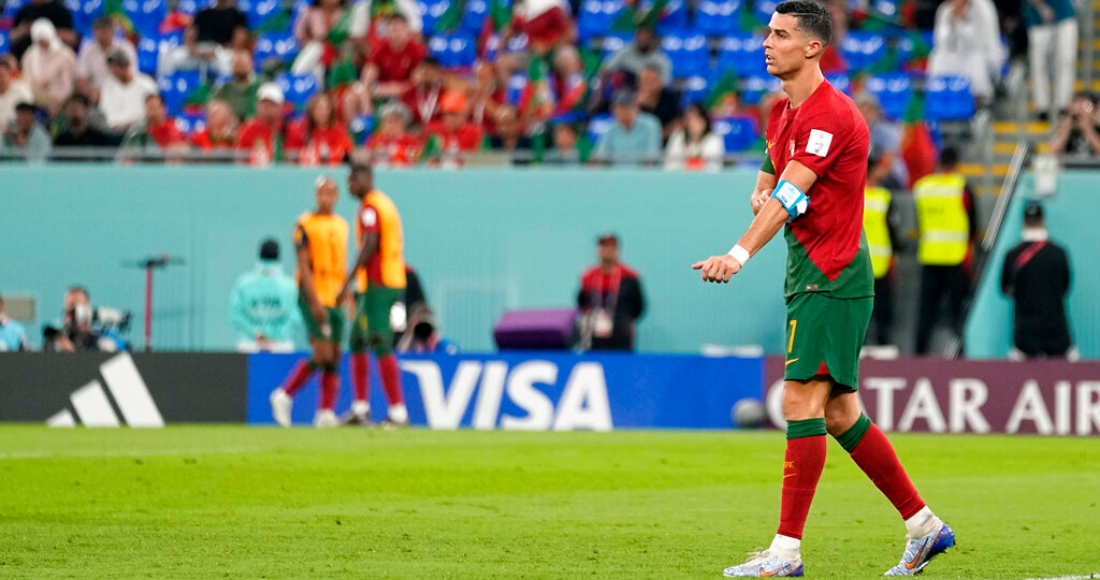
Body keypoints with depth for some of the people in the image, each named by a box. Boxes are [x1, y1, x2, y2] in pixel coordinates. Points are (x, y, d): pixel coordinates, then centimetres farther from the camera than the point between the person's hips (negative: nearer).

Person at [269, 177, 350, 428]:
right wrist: (315, 301, -17)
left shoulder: (341, 225, 14)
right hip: (315, 296, -6)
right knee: (323, 355, -14)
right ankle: (284, 395, 1)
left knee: (334, 359, 2)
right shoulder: (306, 224, -6)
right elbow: (303, 265, -11)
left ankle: (326, 413, 3)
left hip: (336, 298, 6)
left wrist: (346, 295, 16)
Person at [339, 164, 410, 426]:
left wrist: (347, 282, -21)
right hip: (394, 281, 10)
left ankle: (398, 411, -13)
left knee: (381, 346, -10)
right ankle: (360, 409, 14)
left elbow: (370, 245, -21)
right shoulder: (386, 203, 19)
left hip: (377, 285, -10)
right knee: (357, 342, 14)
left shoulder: (370, 207, -10)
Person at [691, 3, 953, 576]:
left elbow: (789, 194, -27)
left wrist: (740, 254, -37)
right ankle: (923, 525, 18)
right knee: (840, 413, 11)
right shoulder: (782, 112, 14)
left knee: (801, 401, -13)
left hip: (831, 278, -10)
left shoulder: (831, 114, -16)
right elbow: (765, 190, 21)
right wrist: (763, 199, -5)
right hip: (810, 276, 10)